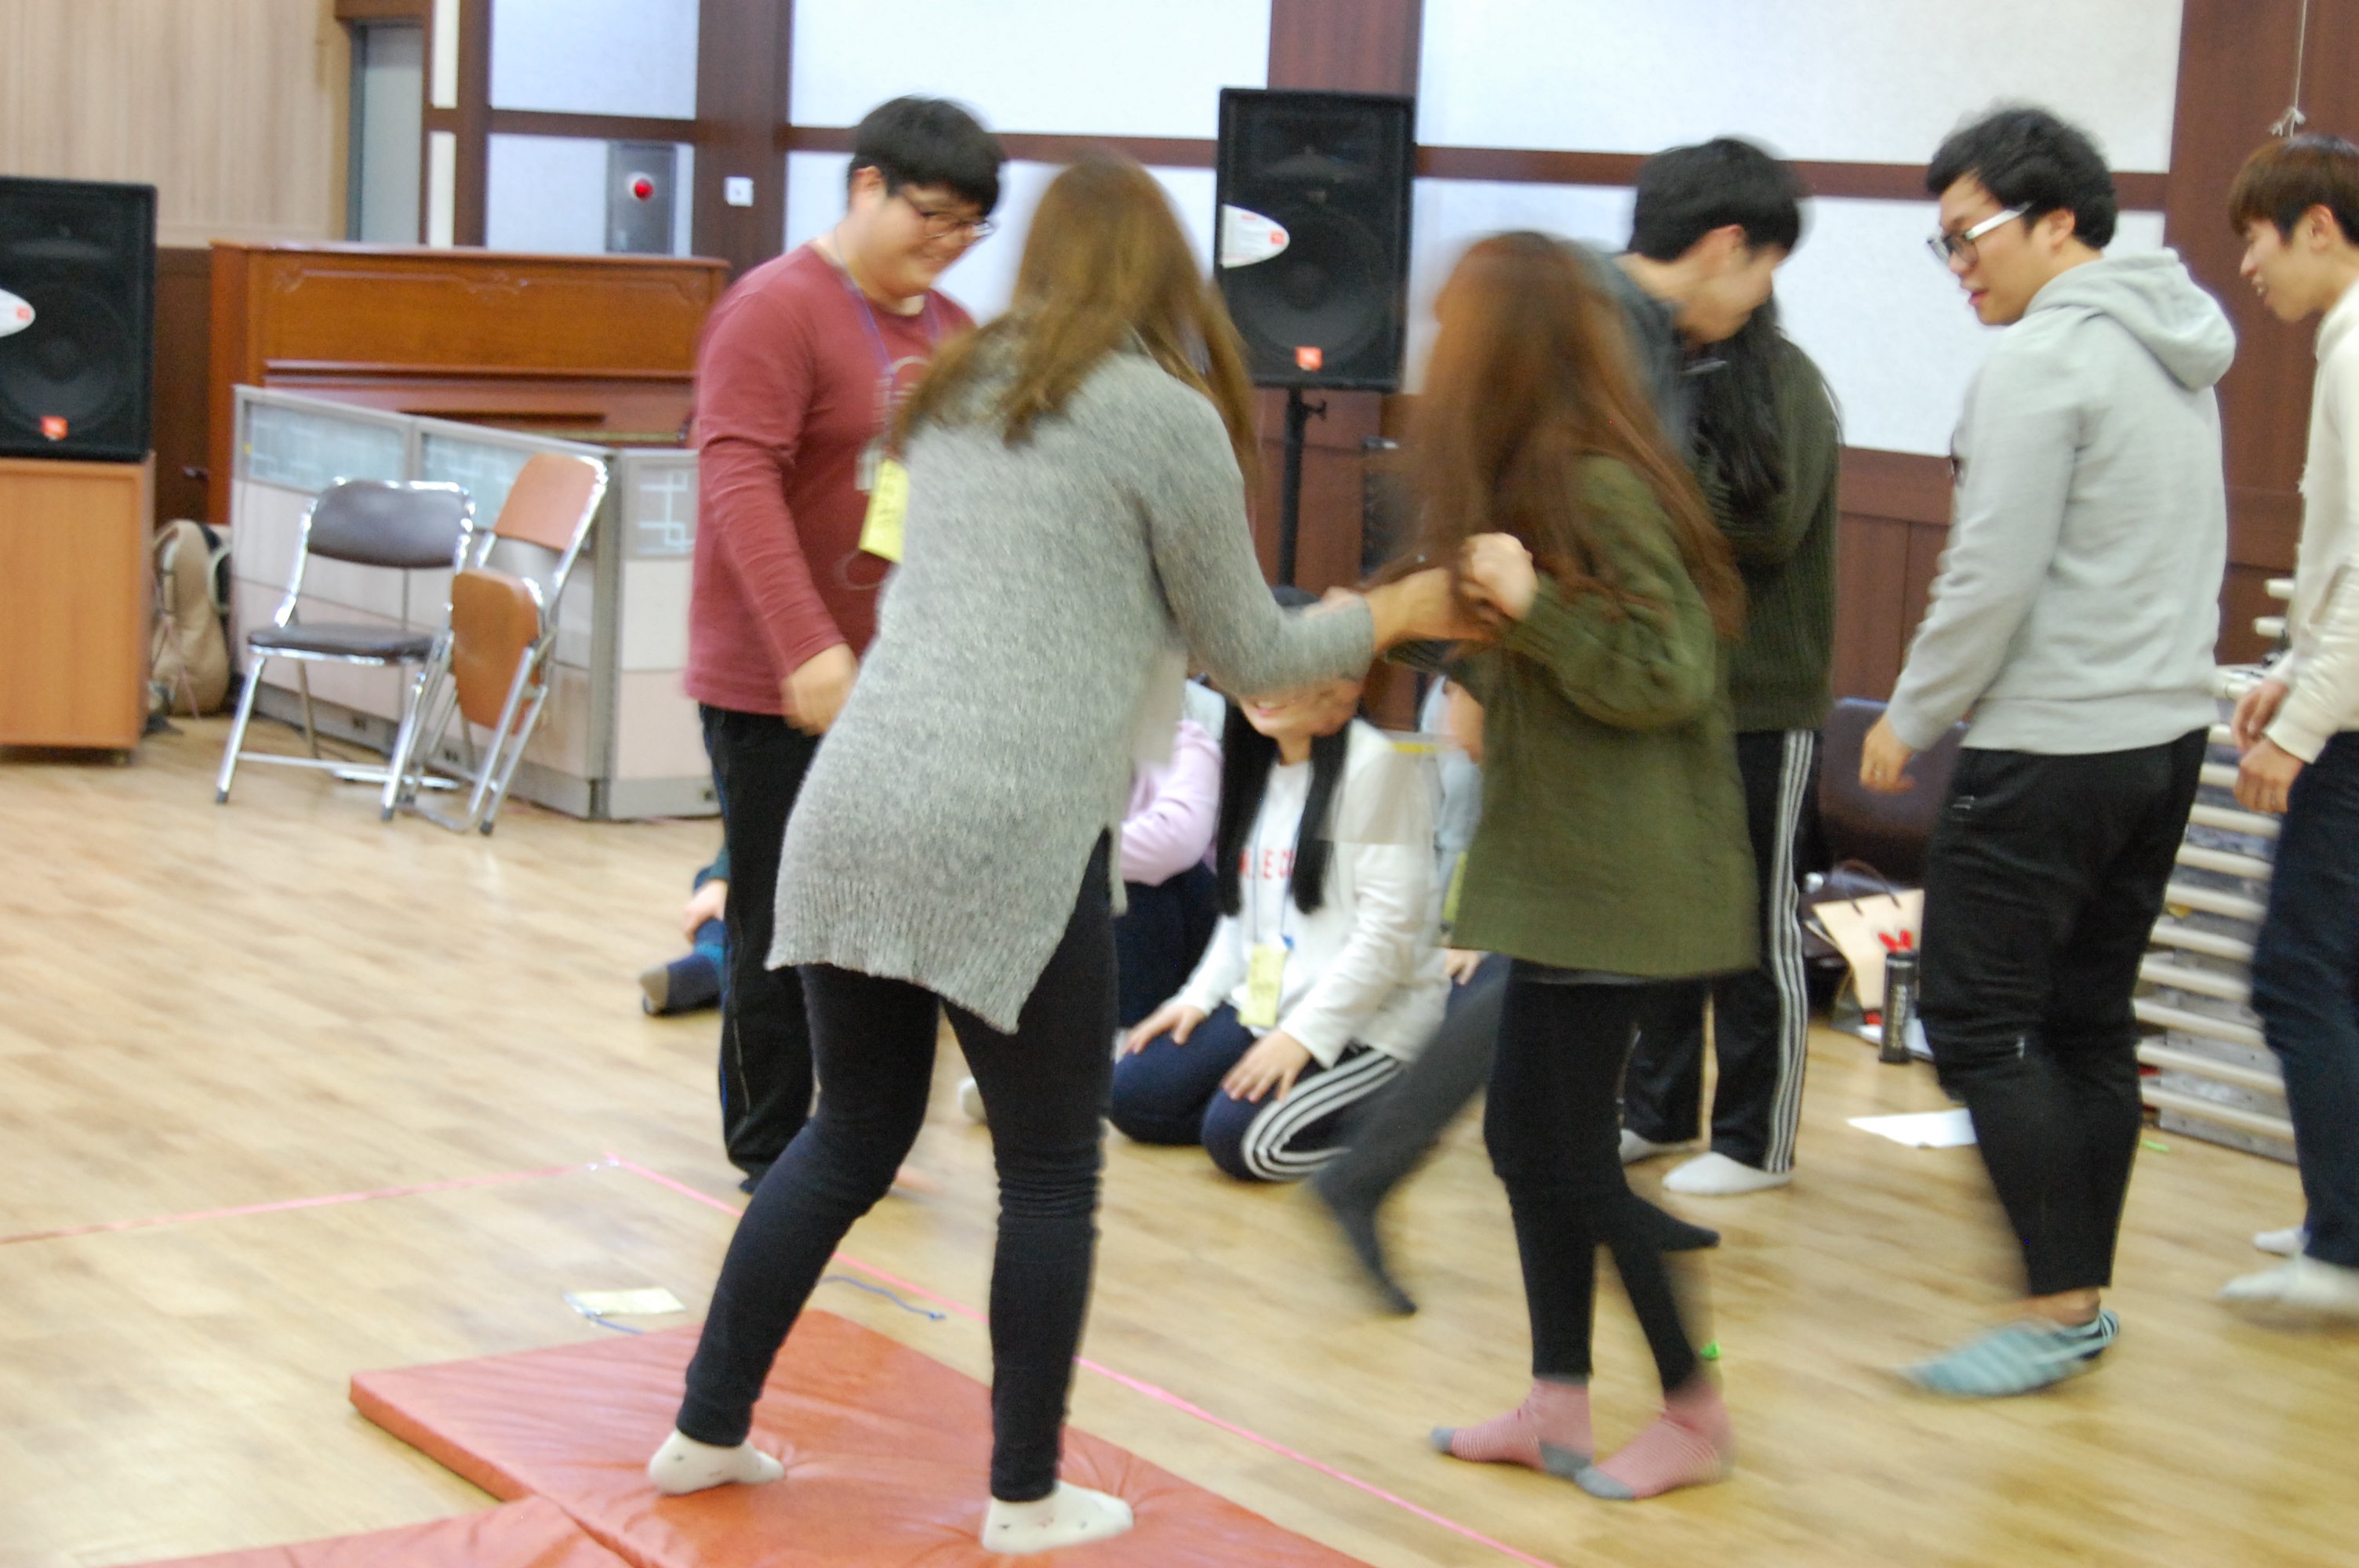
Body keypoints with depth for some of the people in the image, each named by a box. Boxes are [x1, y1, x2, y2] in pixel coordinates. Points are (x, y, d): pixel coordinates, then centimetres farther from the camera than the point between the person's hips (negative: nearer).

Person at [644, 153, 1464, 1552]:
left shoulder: (959, 395, 18)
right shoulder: (1169, 417, -1)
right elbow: (1247, 655, 7)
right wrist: (1390, 617, 23)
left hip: (853, 811, 6)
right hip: (1010, 835, -6)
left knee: (853, 1135, 19)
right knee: (1051, 1170, 8)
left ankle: (708, 1432, 26)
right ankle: (1027, 1499, 16)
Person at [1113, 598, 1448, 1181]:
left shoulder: (1380, 766, -14)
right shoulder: (1256, 766, 14)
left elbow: (1391, 927, -18)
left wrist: (1306, 1032, -21)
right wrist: (1199, 996, 5)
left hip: (1367, 1021, -8)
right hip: (1263, 1002, 8)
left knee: (1242, 1138, -25)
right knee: (1132, 1097, -6)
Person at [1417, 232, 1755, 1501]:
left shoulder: (1599, 488, -17)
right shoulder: (1536, 480, 12)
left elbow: (1668, 675, -18)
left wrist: (1533, 604, -24)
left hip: (1615, 875, -10)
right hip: (1566, 864, 10)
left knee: (1575, 1152, -1)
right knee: (1528, 1134, 12)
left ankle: (1694, 1417, 12)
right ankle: (1558, 1403, 21)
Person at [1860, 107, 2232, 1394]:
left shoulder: (2040, 359, -14)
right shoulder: (2179, 354, 13)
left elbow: (1994, 577, -17)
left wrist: (1909, 718, -6)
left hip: (2049, 748, -9)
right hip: (2169, 729, 9)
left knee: (1978, 1019, -3)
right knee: (2090, 1021, 13)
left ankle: (2060, 1305, -2)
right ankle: (2082, 1295, 18)